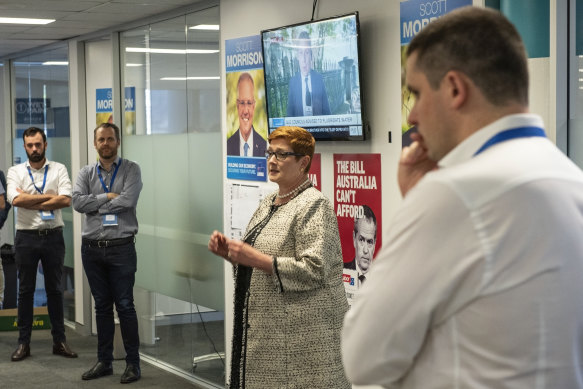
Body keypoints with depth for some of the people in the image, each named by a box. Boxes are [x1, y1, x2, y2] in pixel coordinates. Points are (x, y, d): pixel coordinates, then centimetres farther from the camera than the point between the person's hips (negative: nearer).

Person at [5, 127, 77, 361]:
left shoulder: (58, 170, 3)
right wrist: (49, 196, -13)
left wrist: (30, 201, -13)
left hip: (53, 236, 0)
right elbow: (15, 200, -15)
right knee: (25, 290, 7)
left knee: (54, 289, 8)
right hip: (26, 237, 0)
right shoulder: (15, 172, 3)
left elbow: (66, 200, -12)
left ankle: (59, 341, 16)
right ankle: (23, 342, 13)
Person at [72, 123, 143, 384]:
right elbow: (78, 202, -7)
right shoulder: (86, 173, 9)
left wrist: (96, 204, -7)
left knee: (125, 305, -2)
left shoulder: (131, 170, 0)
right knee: (102, 306, 11)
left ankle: (133, 363, 6)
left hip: (121, 247, -3)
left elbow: (128, 200, -16)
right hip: (92, 249, 4)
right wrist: (108, 197, -11)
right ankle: (104, 361, 19)